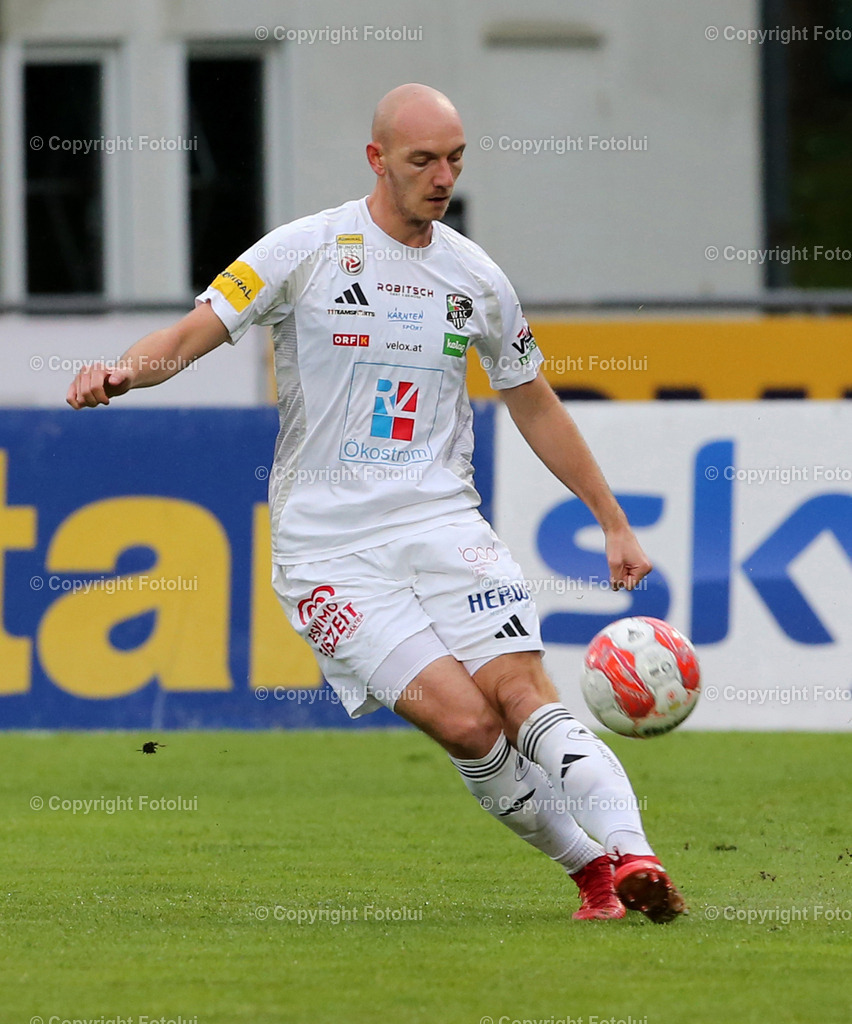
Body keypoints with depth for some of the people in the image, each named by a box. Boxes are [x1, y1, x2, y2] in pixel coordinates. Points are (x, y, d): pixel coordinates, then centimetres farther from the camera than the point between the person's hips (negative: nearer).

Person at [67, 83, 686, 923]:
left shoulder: (476, 278, 10)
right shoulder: (306, 250, -2)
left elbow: (533, 405, 22)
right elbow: (191, 334, -5)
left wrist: (615, 523, 22)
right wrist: (122, 371, -27)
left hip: (442, 521, 3)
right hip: (328, 545, -3)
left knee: (521, 692, -20)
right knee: (465, 722, -18)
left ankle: (628, 853, -29)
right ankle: (588, 869, -4)